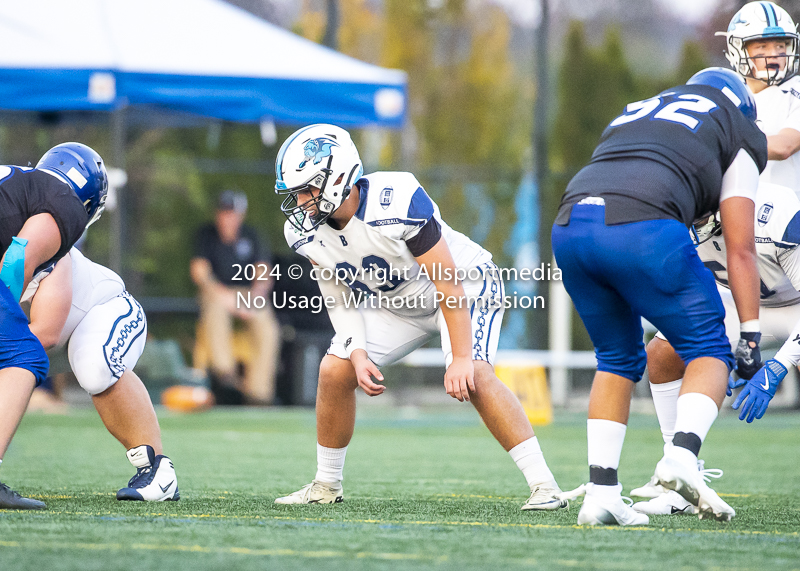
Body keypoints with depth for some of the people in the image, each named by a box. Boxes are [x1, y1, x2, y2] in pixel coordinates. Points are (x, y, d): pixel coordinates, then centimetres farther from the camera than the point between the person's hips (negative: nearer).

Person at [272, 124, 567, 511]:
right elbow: (341, 300, -3)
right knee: (334, 371, -6)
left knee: (472, 376, -29)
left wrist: (461, 358, -30)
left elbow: (448, 283, -30)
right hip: (395, 302, 6)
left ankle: (543, 485, -25)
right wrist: (359, 355, -19)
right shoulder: (305, 232, -16)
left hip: (465, 287, -6)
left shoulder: (398, 204, -36)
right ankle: (326, 486, 13)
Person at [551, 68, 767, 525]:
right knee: (709, 350, 10)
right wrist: (751, 337, 14)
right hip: (643, 228, -5)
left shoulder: (636, 113, 39)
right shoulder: (737, 131, 22)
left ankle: (601, 491, 12)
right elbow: (740, 248, 15)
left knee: (618, 360, 22)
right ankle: (683, 454, -15)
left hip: (569, 226, 5)